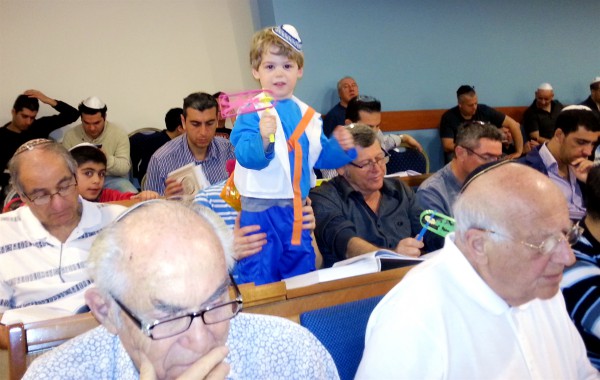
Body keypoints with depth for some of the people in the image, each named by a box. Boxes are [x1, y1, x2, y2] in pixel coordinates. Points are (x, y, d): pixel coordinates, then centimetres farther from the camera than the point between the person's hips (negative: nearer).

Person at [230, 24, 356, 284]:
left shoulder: (308, 115, 8)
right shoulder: (251, 113, -12)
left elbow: (320, 156, 15)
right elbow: (246, 158, -23)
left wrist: (341, 147, -3)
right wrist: (263, 139, -41)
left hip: (298, 210, 6)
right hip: (260, 209, -6)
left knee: (303, 277, 19)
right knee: (260, 281, 0)